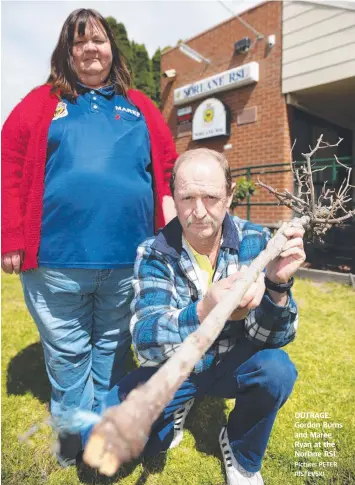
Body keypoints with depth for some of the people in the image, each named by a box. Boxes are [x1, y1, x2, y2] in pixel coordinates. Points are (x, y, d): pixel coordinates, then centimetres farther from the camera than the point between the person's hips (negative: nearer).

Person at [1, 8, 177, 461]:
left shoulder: (139, 107, 15)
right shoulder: (42, 101, 9)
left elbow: (167, 169, 11)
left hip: (127, 258, 2)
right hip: (56, 258, -1)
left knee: (112, 348, 17)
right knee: (67, 353, 13)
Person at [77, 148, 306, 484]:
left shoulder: (255, 241, -16)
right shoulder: (154, 254, -18)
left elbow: (273, 338, -18)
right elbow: (146, 342, -30)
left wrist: (278, 284, -40)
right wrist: (203, 313, -51)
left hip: (232, 364, 1)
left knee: (276, 368, -30)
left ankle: (242, 456, 3)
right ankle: (175, 414, 15)